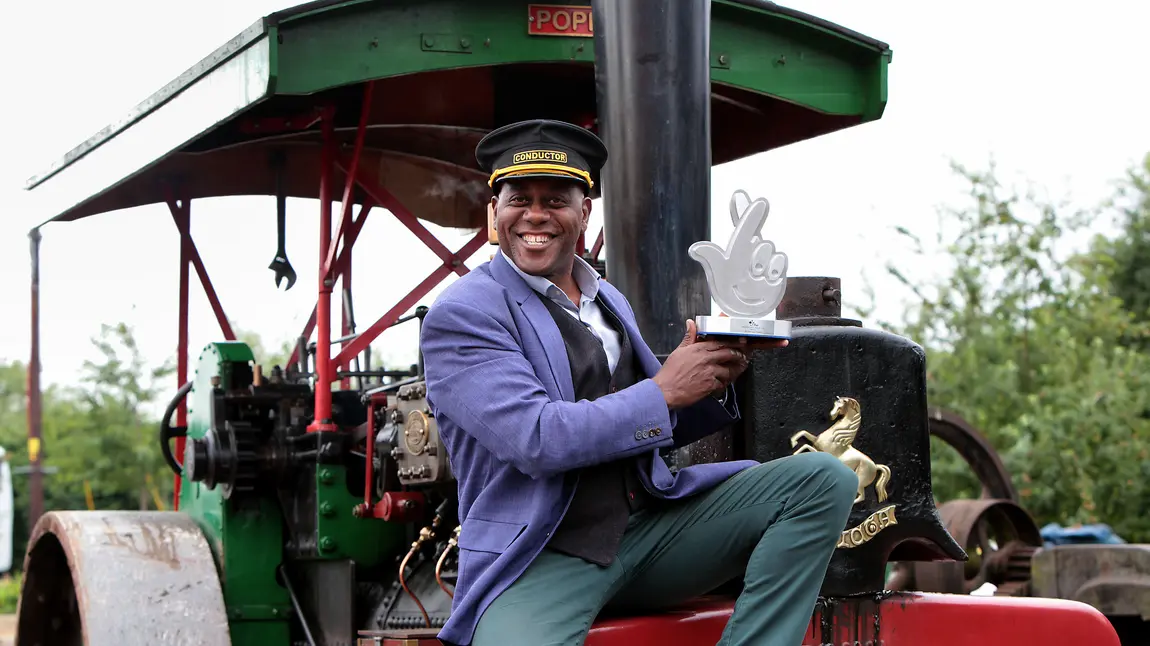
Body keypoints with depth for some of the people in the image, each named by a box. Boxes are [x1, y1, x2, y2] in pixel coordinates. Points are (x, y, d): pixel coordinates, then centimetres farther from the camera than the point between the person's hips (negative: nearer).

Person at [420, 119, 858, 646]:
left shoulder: (609, 301, 18)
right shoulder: (460, 316, -6)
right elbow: (535, 439, -19)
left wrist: (710, 377, 1)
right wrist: (665, 390, -12)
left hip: (652, 525, 7)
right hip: (545, 558, -7)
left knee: (823, 479, -8)